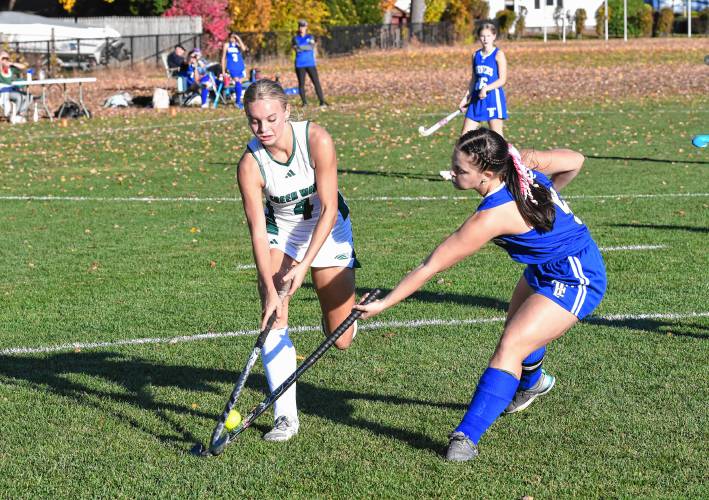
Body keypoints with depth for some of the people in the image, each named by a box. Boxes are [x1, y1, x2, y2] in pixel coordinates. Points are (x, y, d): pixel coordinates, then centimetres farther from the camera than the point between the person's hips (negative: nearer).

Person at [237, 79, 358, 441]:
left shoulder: (317, 140, -27)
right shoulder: (250, 163, -24)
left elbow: (329, 210, -24)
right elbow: (258, 231, -24)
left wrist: (304, 266, -31)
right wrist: (270, 291, -34)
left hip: (328, 231, 0)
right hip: (280, 233, 0)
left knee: (340, 340, 2)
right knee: (273, 319, -21)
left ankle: (339, 319, 41)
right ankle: (285, 416, -16)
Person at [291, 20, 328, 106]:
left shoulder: (310, 37, 9)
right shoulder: (295, 38, 8)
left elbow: (312, 46, -8)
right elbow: (295, 47, -11)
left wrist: (301, 47, -20)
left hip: (310, 63, 0)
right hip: (300, 64, 0)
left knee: (316, 82, -5)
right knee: (301, 83, -1)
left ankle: (322, 101, -5)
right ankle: (304, 102, 5)